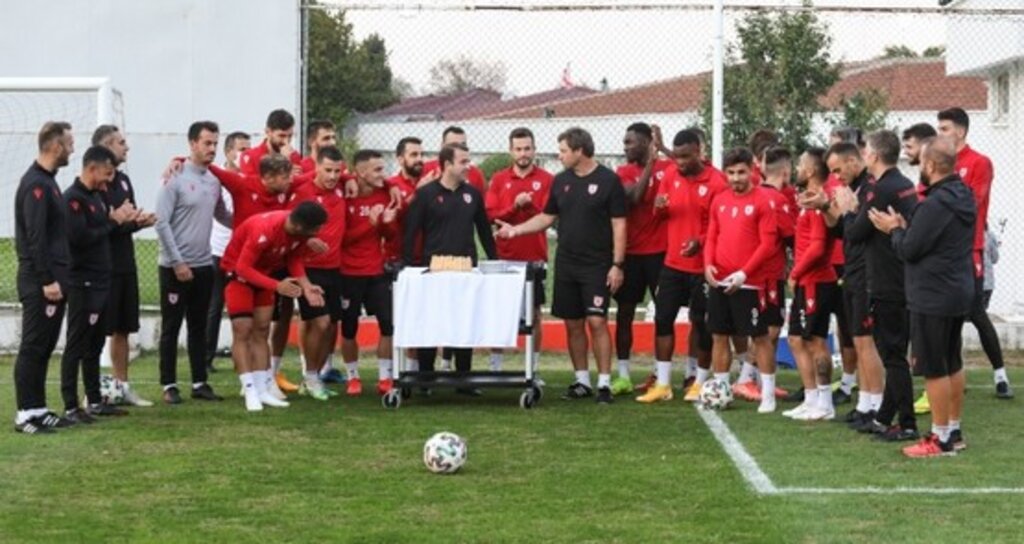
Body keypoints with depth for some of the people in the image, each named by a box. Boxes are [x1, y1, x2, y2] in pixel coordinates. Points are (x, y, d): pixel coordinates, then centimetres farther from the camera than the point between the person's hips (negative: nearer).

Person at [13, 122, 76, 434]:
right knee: (33, 347, -5)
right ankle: (25, 414, -1)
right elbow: (35, 238, -21)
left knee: (44, 347, 12)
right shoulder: (35, 185, -15)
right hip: (39, 282, -10)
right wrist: (47, 281, -22)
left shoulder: (47, 181, 15)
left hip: (53, 280, 10)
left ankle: (39, 409, 17)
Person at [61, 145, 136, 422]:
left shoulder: (96, 196, 15)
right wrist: (113, 221, -15)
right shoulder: (73, 198, -14)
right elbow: (79, 237, -24)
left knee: (95, 344, 15)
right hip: (82, 284, -9)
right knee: (77, 345, -5)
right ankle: (71, 407, -1)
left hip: (100, 282, 9)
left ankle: (95, 401, 22)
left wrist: (123, 220, 1)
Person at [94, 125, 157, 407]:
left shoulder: (123, 180, 14)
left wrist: (141, 221, -2)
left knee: (123, 328, 13)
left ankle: (122, 385, 21)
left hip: (125, 265, 8)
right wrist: (127, 221, -22)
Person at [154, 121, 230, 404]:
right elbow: (162, 223, -14)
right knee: (171, 327, 2)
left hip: (203, 266, 6)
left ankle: (199, 382, 18)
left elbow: (221, 214, 21)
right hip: (175, 266, -6)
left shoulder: (214, 180, 7)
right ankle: (169, 385, 8)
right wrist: (178, 262, -16)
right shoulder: (175, 179, -12)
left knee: (199, 327, 12)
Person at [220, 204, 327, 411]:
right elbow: (243, 268, -34)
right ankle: (250, 392, -12)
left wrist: (306, 286, -17)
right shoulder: (264, 230, -38)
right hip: (237, 271, -7)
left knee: (261, 331, 5)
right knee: (243, 330, -11)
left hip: (264, 271, 7)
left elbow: (295, 259, -1)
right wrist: (277, 286, -40)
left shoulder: (301, 231, -17)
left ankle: (263, 390, 6)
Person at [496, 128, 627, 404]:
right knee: (573, 324, 7)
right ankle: (582, 381, 16)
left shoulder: (608, 181, -7)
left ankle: (604, 383, -5)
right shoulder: (561, 181, 9)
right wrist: (516, 230, 6)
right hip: (566, 264, 5)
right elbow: (547, 217, 18)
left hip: (597, 265, -5)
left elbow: (619, 225, -7)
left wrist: (617, 264, -11)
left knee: (597, 321, -10)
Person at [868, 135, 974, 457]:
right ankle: (954, 431, 23)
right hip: (959, 294, 10)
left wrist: (895, 230, -1)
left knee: (934, 368, -2)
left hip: (932, 297, -10)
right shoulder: (963, 198, 9)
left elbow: (909, 250, -19)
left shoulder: (935, 204, -22)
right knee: (953, 364, 16)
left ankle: (941, 438, 3)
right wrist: (906, 227, 5)